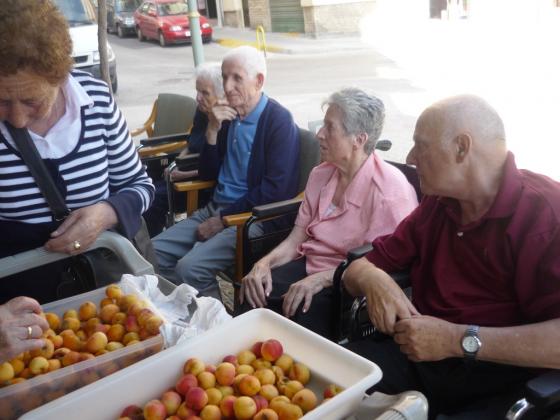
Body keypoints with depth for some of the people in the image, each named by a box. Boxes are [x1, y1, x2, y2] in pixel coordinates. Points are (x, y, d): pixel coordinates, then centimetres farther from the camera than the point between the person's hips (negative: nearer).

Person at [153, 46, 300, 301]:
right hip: (216, 208, 7)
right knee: (155, 252, -5)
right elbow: (207, 175, 11)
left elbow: (275, 189, -18)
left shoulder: (279, 120, -10)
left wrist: (225, 218, -13)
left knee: (191, 267, -24)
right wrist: (213, 130, -4)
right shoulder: (228, 115, 9)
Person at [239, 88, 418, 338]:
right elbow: (296, 239, 10)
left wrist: (321, 279, -25)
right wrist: (265, 263, -9)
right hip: (308, 265, 6)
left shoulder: (389, 187, -15)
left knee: (307, 310, -32)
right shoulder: (320, 175, 9)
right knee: (252, 290, -19)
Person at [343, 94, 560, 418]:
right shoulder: (436, 206, 10)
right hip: (418, 360, 6)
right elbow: (360, 268, 12)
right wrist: (373, 281, -11)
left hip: (501, 382, -5)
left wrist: (459, 340, -24)